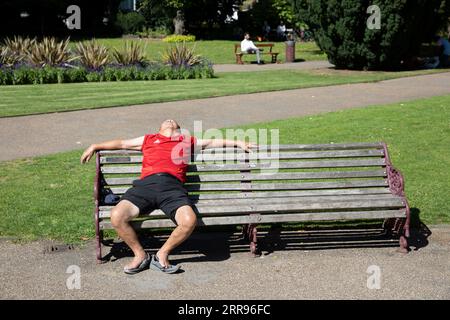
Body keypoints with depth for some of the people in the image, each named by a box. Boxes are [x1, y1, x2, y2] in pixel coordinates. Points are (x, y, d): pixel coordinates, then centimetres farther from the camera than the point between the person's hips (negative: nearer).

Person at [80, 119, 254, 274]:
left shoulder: (187, 141, 34)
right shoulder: (149, 139, 36)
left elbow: (212, 142, 41)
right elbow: (121, 143, 42)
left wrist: (237, 143, 37)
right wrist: (95, 146, 40)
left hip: (172, 186, -1)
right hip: (146, 184, 1)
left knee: (189, 220, -30)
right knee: (117, 216, -25)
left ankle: (162, 255, -6)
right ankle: (140, 255, -2)